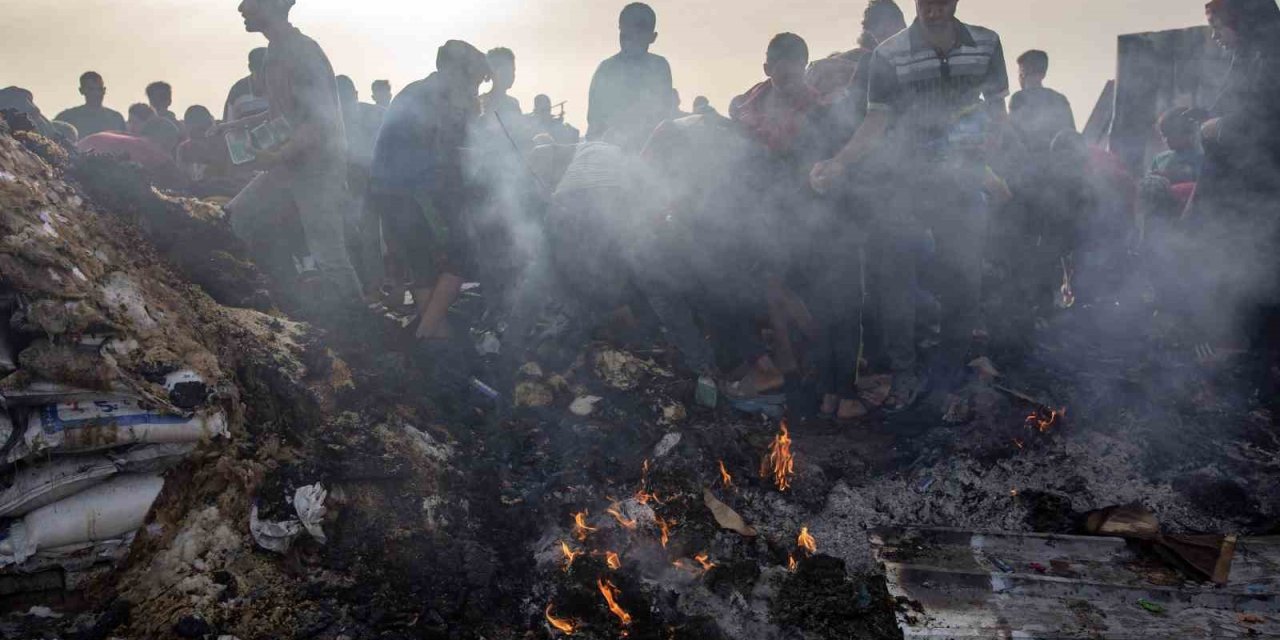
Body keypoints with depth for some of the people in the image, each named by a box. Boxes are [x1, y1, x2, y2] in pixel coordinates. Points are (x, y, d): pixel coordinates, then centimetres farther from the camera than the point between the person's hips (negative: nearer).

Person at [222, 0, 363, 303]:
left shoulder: (302, 52, -18)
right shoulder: (277, 52, 10)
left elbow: (323, 120, -23)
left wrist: (278, 155, -19)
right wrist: (242, 125, 13)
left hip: (317, 167, -9)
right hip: (289, 164, 9)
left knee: (327, 254, -6)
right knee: (241, 215, 12)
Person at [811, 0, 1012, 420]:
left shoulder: (986, 44, 0)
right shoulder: (889, 56, -8)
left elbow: (998, 110, 11)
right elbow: (875, 125, -9)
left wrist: (983, 153, -8)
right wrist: (839, 163, -25)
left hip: (963, 188, 2)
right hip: (905, 188, -1)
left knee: (962, 286, 5)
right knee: (894, 281, 1)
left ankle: (950, 382, 21)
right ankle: (905, 376, 18)